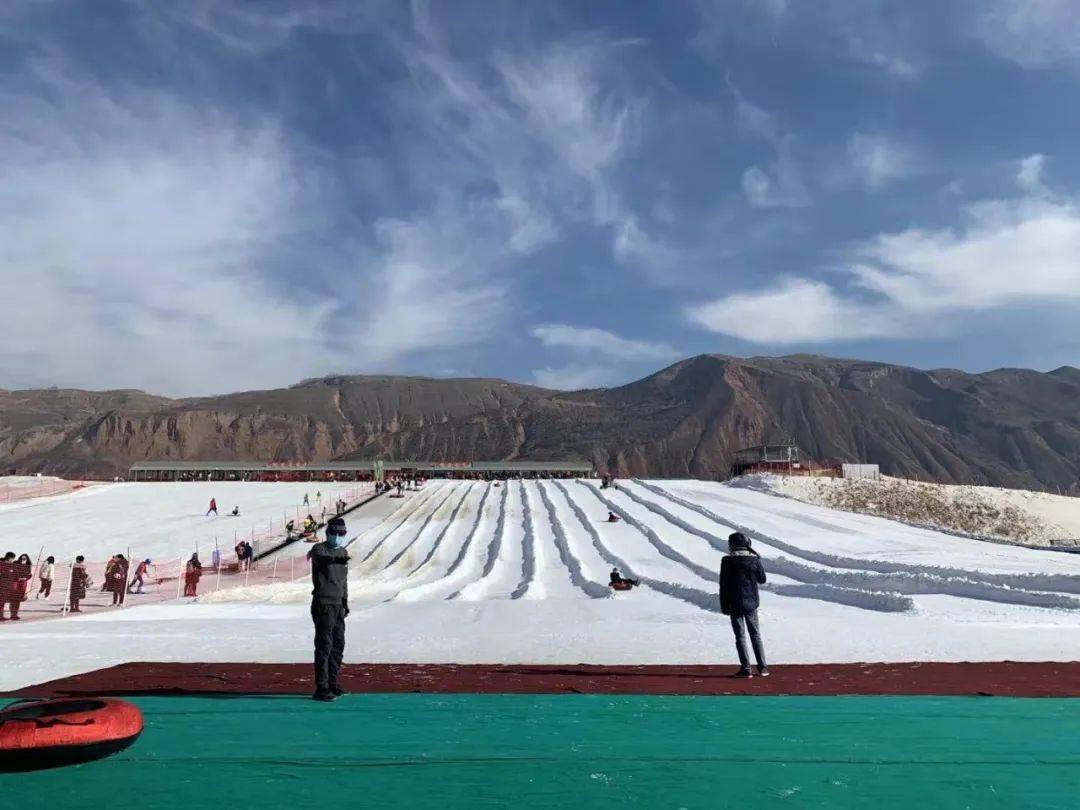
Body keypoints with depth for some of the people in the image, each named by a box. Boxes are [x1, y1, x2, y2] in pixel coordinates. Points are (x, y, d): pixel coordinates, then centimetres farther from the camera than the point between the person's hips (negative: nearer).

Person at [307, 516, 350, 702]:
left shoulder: (343, 552, 15)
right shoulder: (319, 549, -8)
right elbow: (321, 558, -34)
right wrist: (337, 559, -54)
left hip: (338, 605, 8)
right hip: (323, 604, -8)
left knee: (338, 645, 11)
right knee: (324, 645, -10)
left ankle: (332, 683, 20)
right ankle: (321, 688, -7)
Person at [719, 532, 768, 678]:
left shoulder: (727, 561, -11)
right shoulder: (755, 559, -4)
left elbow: (724, 585, -9)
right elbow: (762, 579, 7)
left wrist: (724, 606, -2)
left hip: (735, 604, -3)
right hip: (751, 603, 3)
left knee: (740, 636, 3)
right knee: (755, 634, 15)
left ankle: (746, 668, 1)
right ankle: (762, 667, 15)